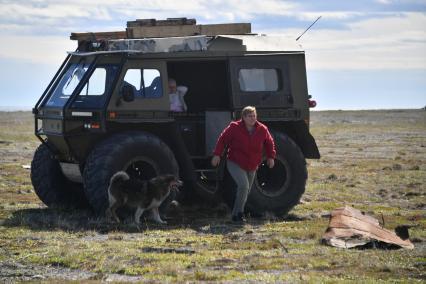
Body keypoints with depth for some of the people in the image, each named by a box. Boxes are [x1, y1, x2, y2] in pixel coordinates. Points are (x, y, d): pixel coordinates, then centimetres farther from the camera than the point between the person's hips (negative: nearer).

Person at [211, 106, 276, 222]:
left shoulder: (262, 129, -4)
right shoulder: (234, 127, -13)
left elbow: (269, 143, 13)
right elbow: (222, 139, -4)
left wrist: (271, 156, 8)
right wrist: (217, 155, -8)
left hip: (252, 167, 6)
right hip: (235, 163, -5)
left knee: (246, 190, 12)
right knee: (243, 185, -25)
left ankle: (237, 214, 28)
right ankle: (237, 213, -16)